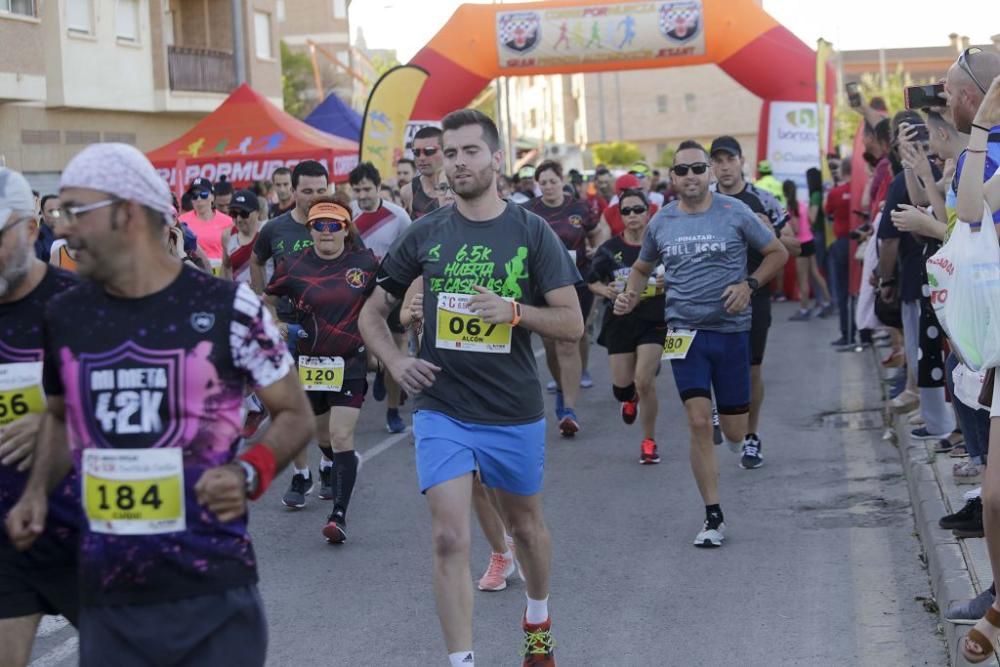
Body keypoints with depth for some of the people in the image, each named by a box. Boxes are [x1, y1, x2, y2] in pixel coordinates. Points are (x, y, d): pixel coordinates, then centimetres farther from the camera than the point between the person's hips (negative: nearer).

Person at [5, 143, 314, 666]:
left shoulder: (226, 308, -7)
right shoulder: (64, 315, 6)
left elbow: (294, 413, 1)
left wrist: (249, 474, -17)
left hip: (213, 589, -4)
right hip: (107, 594, 4)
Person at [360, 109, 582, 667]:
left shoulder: (532, 232, -4)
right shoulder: (426, 234, 1)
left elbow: (572, 324, -6)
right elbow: (373, 312, 10)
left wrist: (515, 310, -22)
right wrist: (395, 361, -8)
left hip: (515, 412, 0)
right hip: (443, 411, 0)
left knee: (526, 525, 19)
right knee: (450, 539, -10)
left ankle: (539, 621, 46)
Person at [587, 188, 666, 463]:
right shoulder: (610, 249, 0)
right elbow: (593, 281, 11)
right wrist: (606, 291, -10)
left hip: (654, 321, -2)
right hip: (620, 322, 2)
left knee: (644, 380, -15)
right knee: (621, 386, 3)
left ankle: (649, 441, 5)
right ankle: (630, 398, 45)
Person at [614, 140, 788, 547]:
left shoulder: (734, 213, -3)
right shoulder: (661, 222, 4)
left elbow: (777, 253, 5)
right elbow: (642, 268, 20)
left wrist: (749, 285, -10)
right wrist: (630, 298, 0)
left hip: (731, 330, -1)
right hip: (685, 331, 1)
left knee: (734, 432, 5)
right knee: (699, 422, -10)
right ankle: (713, 517, 0)